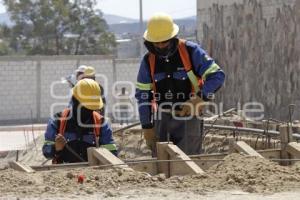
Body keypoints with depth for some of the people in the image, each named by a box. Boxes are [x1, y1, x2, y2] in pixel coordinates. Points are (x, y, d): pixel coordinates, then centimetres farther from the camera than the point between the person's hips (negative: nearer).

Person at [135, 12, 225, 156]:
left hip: (188, 118, -4)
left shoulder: (191, 51, -11)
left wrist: (198, 100, -24)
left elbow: (217, 76, -13)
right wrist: (147, 127, 2)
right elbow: (143, 95, 6)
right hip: (162, 118, 4)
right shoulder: (148, 61, 0)